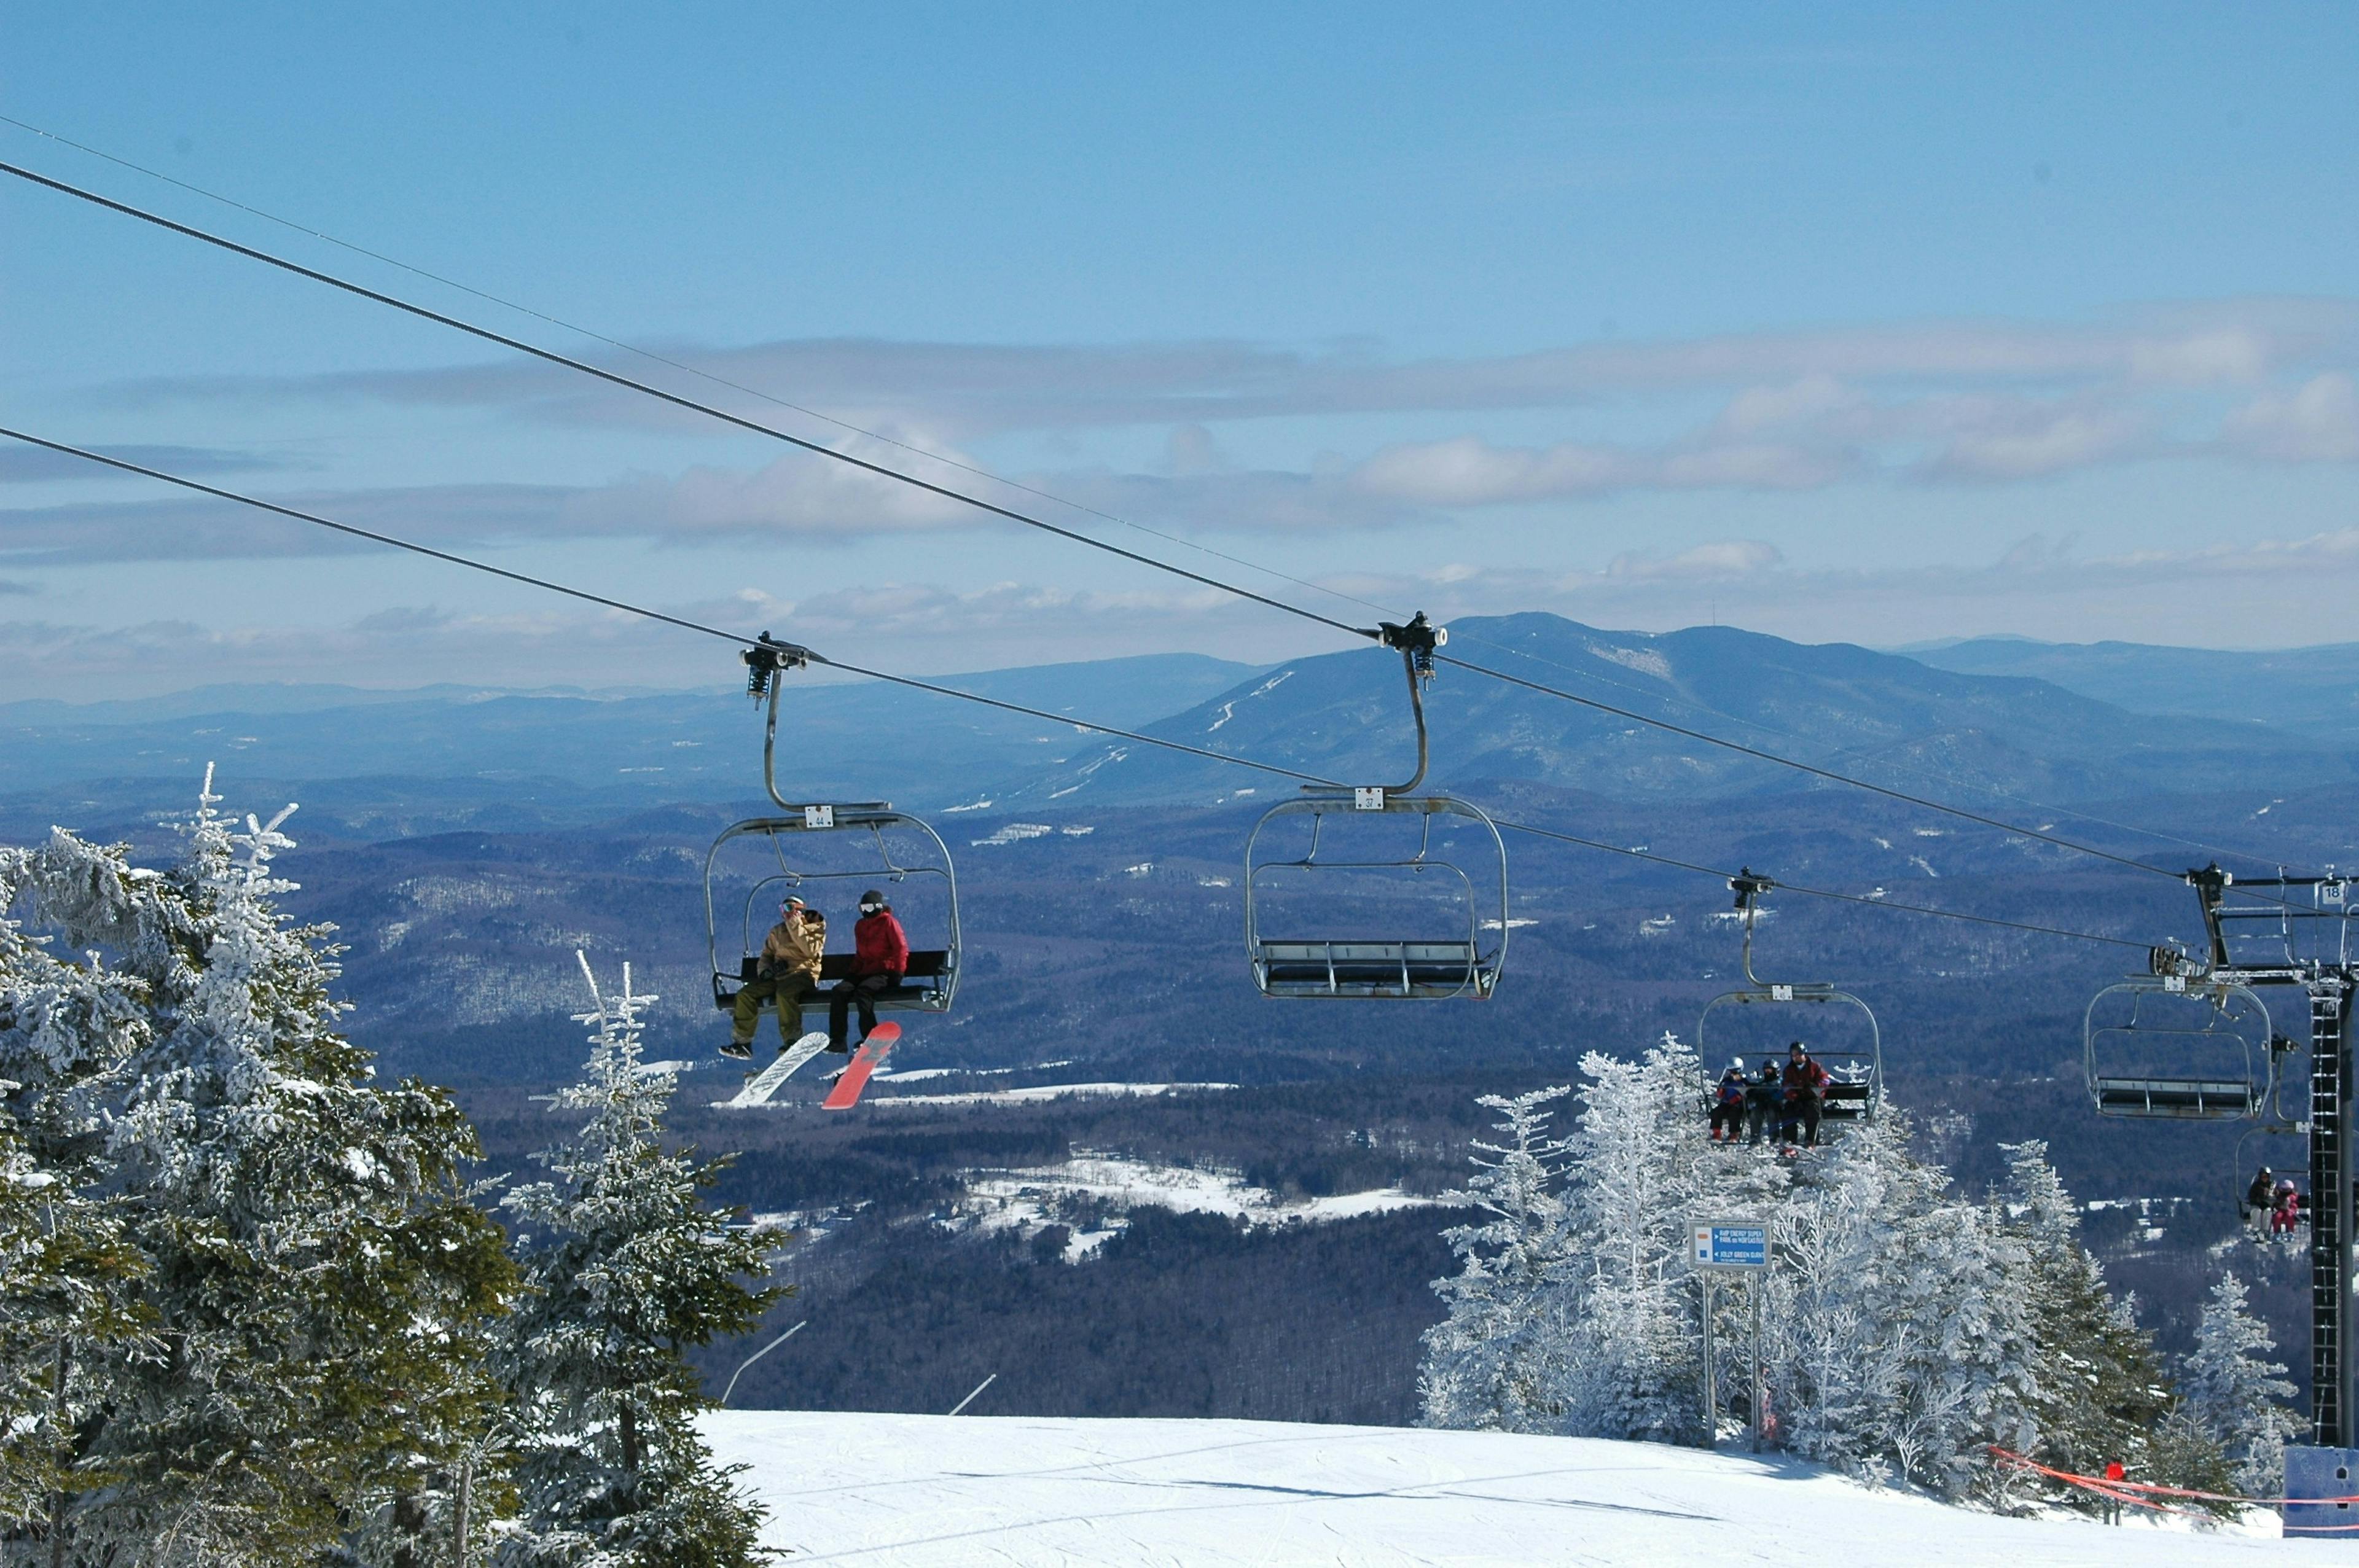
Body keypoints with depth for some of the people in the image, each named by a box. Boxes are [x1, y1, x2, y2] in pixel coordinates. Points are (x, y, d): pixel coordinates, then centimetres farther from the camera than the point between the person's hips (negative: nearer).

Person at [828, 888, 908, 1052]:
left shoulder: (889, 922, -2)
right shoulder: (860, 925, 19)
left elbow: (901, 948, -6)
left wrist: (897, 972, -12)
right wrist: (854, 971, 13)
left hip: (885, 973, -7)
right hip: (864, 972, 7)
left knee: (863, 990, -36)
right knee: (839, 991, -18)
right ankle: (838, 1041, -23)